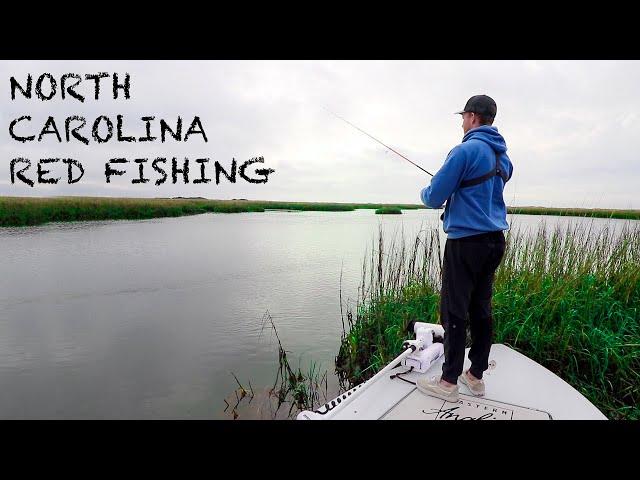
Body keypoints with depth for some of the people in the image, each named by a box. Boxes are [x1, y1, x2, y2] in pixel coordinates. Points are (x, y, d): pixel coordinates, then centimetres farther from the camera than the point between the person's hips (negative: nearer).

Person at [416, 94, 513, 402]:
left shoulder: (466, 150, -13)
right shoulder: (503, 157, 14)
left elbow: (434, 198, -12)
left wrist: (424, 193, 9)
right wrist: (452, 190, 25)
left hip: (466, 241, -8)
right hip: (495, 240, 8)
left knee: (454, 311, -2)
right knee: (481, 308, 12)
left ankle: (448, 382, 5)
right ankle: (476, 375, 22)